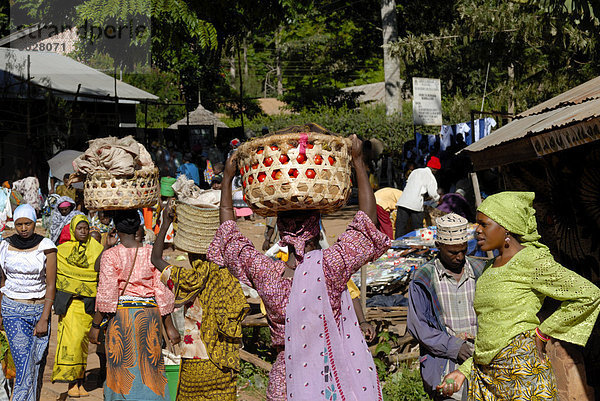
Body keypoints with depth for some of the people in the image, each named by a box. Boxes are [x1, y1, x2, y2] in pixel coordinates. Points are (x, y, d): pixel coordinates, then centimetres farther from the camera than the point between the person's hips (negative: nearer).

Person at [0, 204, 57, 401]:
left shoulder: (46, 247, -6)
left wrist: (44, 319, -10)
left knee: (38, 362, 4)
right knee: (24, 366, -10)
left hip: (39, 309, 0)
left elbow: (51, 285, -6)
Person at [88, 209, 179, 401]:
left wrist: (95, 325, 0)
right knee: (149, 368, 10)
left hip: (121, 314, -2)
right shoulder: (152, 253, 1)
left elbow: (106, 295, -9)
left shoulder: (110, 255, -7)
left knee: (123, 368, 7)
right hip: (150, 314, 2)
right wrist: (169, 327, 6)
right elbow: (162, 292, 2)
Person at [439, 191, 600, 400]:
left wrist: (542, 333, -5)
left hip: (521, 374, -7)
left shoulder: (532, 261, -7)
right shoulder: (490, 269, 14)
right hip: (484, 375, 7)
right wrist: (463, 371, 10)